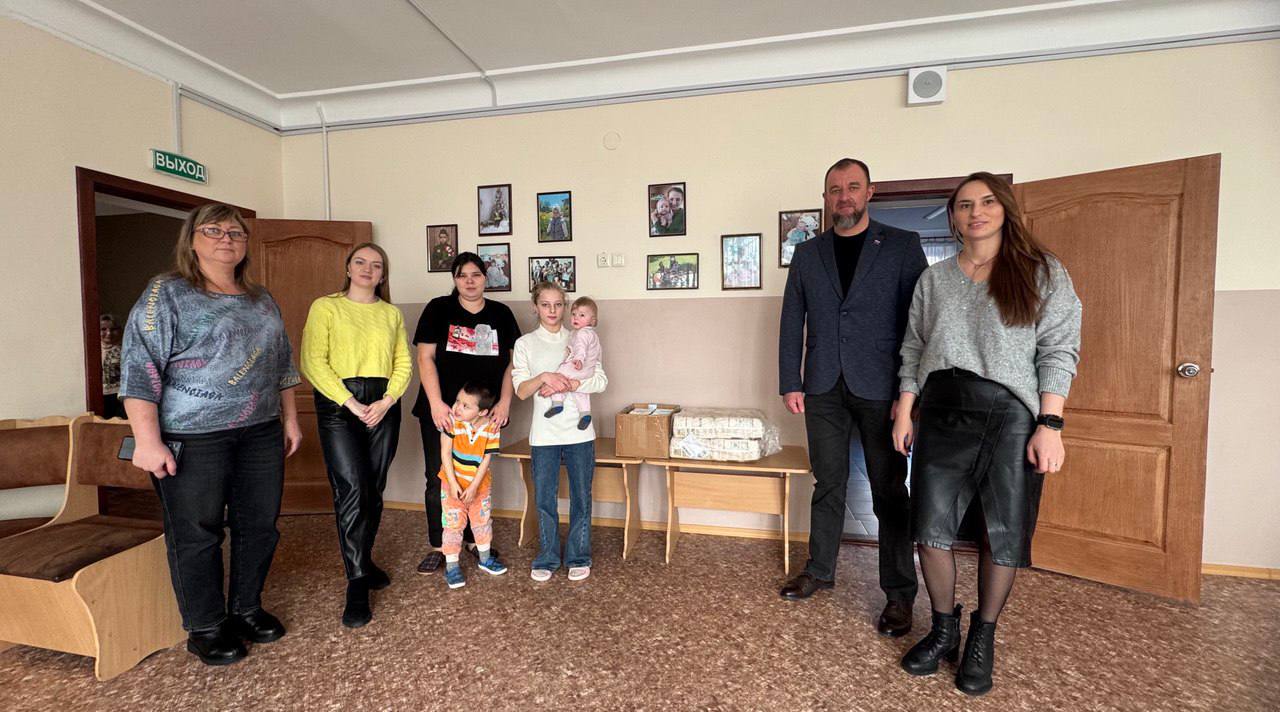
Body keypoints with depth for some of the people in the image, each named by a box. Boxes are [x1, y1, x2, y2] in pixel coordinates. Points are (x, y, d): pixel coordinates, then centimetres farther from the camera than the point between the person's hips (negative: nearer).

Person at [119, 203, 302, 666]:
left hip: (261, 434, 6)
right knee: (197, 534, 6)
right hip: (192, 438, -5)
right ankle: (206, 628, 23)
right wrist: (147, 440, -16)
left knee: (259, 525, 11)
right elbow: (139, 368, -11)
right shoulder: (167, 294, -4)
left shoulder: (261, 299, 13)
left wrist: (290, 418, 14)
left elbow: (282, 364, 17)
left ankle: (247, 609, 30)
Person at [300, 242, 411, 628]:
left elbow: (403, 363, 8)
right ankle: (358, 585, 0)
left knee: (374, 491, 9)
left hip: (383, 406, 4)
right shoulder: (325, 307, 2)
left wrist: (387, 401, -8)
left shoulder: (392, 314, 13)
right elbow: (313, 362, -7)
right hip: (339, 405, -4)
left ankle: (362, 561, 29)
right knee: (351, 490, -10)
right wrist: (351, 403, -15)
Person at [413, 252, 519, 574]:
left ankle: (475, 541, 28)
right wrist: (436, 404, -13)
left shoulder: (501, 314, 6)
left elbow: (511, 362, 6)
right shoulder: (438, 309, 1)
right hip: (441, 411, -1)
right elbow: (425, 358, -4)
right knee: (438, 478, 4)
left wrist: (504, 402, -4)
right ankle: (437, 547, 19)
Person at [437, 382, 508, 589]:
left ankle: (485, 558, 37)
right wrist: (453, 483, -19)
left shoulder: (491, 427, -17)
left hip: (480, 485, 2)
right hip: (453, 484, -2)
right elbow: (446, 453, -16)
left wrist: (474, 486, -17)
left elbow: (487, 459, -14)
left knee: (482, 521, 17)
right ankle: (452, 566, 19)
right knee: (454, 524, 2)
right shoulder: (452, 422, -20)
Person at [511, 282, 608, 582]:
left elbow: (601, 381, -3)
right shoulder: (525, 343, 6)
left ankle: (578, 557, 25)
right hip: (544, 434, 0)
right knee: (544, 498, 8)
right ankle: (547, 558, 26)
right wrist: (544, 378, -21)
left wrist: (565, 385, -15)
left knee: (581, 497, 8)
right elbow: (521, 390, -2)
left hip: (579, 432, 0)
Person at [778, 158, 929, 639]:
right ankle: (819, 571, 29)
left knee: (889, 491, 5)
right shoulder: (807, 254, 10)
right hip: (824, 389, 3)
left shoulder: (902, 246, 2)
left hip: (880, 389, -2)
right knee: (828, 485, 13)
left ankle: (899, 594, 19)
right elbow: (792, 322, 8)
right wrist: (790, 384, 2)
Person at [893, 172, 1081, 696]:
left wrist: (1050, 425, -11)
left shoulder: (1043, 273, 4)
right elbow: (913, 348, 12)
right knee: (931, 527, 2)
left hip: (1011, 414, -2)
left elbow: (1059, 351, -2)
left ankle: (982, 639, 25)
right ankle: (943, 630, 22)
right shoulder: (934, 279, 12)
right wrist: (904, 410, 6)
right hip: (941, 411, 3)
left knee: (1002, 533, 5)